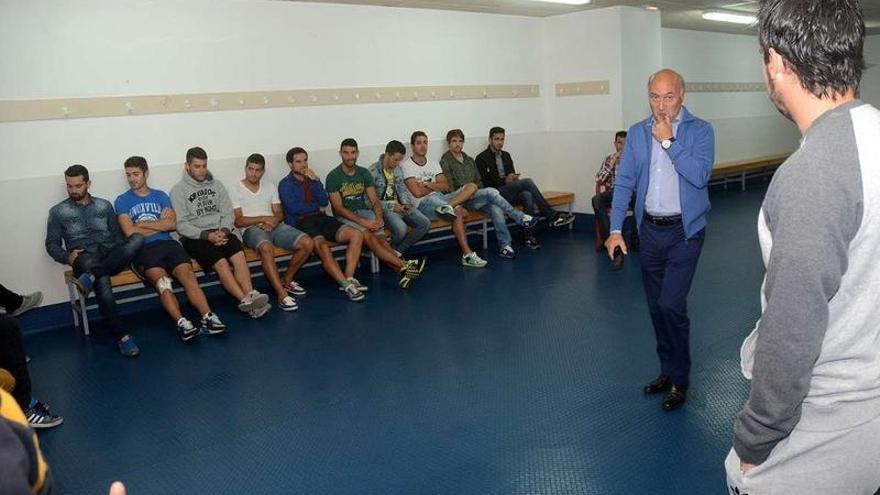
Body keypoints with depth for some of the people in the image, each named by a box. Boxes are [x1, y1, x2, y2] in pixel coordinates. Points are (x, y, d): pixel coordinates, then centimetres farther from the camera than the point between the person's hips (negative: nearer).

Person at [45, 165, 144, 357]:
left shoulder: (104, 205, 19)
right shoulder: (58, 211, 13)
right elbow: (52, 244, 11)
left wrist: (124, 256, -2)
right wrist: (67, 257, -9)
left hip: (111, 255, 3)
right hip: (85, 258, -2)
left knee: (137, 238, -31)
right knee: (102, 281, -38)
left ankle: (90, 277, -35)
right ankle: (121, 336, -36)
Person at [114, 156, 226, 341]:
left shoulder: (160, 196, 21)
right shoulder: (122, 201, 14)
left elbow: (172, 224, 5)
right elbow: (130, 232, -1)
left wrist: (143, 224, 0)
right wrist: (160, 224, 5)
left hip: (167, 243, 2)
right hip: (143, 249, -2)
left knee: (187, 274, -27)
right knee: (162, 280, -32)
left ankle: (208, 317, -38)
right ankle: (182, 322, -42)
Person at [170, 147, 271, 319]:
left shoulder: (216, 185, 17)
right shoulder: (178, 190, 4)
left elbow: (228, 214, 11)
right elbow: (181, 225, -5)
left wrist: (223, 231, -10)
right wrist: (207, 235, -18)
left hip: (220, 232, 3)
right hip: (195, 237, -3)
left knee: (239, 255, -29)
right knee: (221, 263, -30)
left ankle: (250, 296, -42)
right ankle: (246, 299, -39)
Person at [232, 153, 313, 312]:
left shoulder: (270, 187, 19)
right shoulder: (237, 190, 4)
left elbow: (279, 213, 14)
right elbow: (238, 221, -4)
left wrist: (275, 221, -11)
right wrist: (263, 218, -15)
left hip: (275, 226, 5)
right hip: (251, 229, -5)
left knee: (307, 243, -18)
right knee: (267, 248, -41)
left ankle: (287, 281, 1)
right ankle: (282, 295, -40)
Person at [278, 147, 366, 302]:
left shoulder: (312, 179, 21)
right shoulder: (285, 184, 7)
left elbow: (324, 202, 7)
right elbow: (293, 208, -9)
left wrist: (316, 181, -3)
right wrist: (317, 207, 2)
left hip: (321, 219, 6)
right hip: (300, 223, -5)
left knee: (356, 234, -17)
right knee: (322, 245, -36)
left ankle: (349, 278, -24)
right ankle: (347, 285, -38)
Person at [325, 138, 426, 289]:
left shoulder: (364, 173, 9)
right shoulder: (333, 177, -5)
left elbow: (375, 200, 7)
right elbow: (338, 208, -11)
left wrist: (378, 217, -16)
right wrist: (363, 222, -21)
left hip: (364, 212, 4)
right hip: (344, 217, -4)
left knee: (381, 238, -27)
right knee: (368, 237, -32)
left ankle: (403, 272, -44)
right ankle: (404, 265, -42)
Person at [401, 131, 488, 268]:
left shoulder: (434, 163, 19)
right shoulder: (406, 165, -2)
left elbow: (446, 187, 8)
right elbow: (417, 192, -13)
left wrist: (427, 184, -8)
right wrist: (436, 186, 2)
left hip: (440, 198, 7)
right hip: (423, 204, -7)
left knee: (472, 186, -13)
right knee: (457, 211, -32)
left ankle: (447, 207, -38)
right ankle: (467, 254, -33)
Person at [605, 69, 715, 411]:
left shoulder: (700, 131, -5)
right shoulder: (637, 133, 5)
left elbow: (700, 175, -19)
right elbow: (624, 182, 3)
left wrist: (669, 141, -17)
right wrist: (615, 229, -3)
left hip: (684, 231, -4)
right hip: (650, 229, 4)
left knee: (671, 305, -10)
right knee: (657, 307, 13)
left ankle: (679, 379, 9)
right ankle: (667, 370, 31)